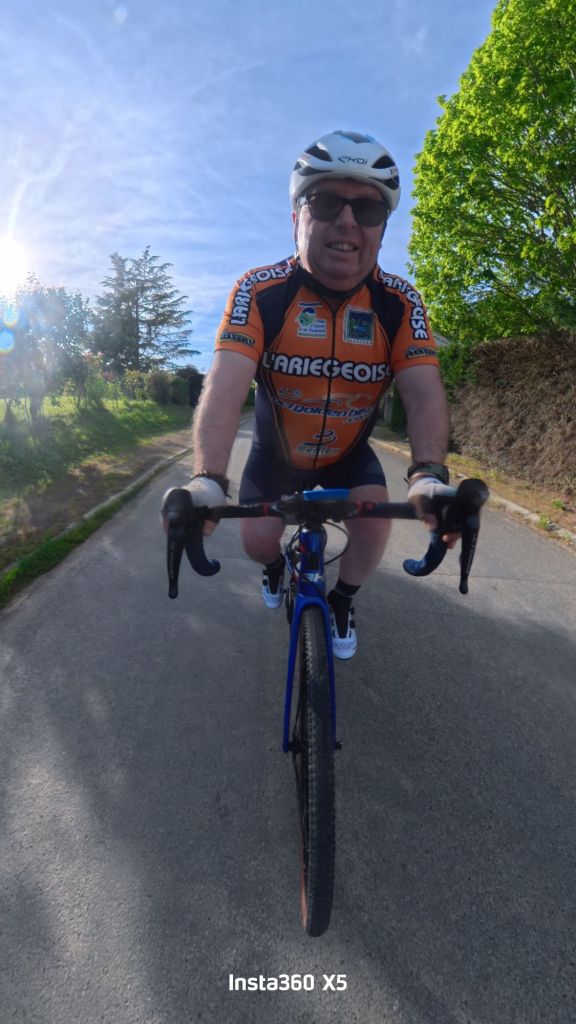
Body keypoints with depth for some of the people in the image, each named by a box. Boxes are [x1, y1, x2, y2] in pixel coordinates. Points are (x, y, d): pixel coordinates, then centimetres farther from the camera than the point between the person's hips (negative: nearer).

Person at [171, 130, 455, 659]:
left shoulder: (400, 303, -18)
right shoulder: (260, 291, -24)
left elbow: (423, 391, -29)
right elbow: (226, 383, -37)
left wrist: (429, 475, -49)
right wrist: (208, 480, -53)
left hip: (349, 453, 1)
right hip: (276, 451, 0)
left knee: (374, 520, -20)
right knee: (258, 541, -6)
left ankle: (342, 603, 13)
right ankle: (277, 567, 35)